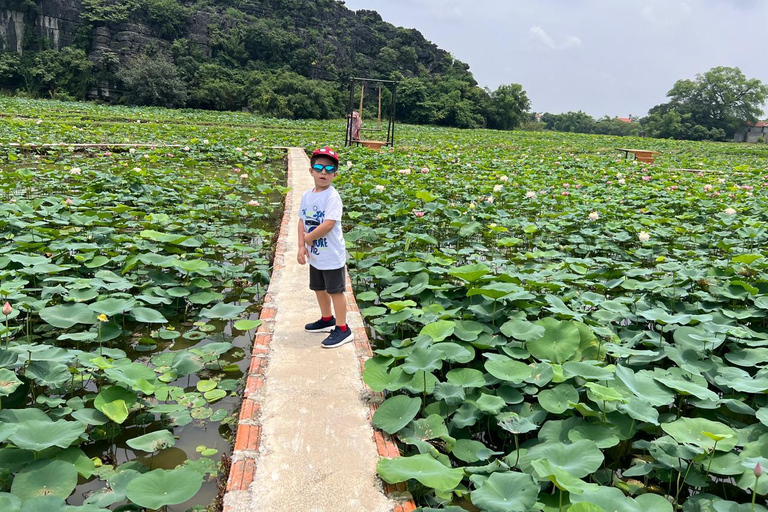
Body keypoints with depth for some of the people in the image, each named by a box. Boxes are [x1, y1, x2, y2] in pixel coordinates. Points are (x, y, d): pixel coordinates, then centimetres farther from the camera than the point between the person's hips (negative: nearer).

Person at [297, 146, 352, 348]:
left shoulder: (332, 197, -20)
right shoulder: (307, 195, 4)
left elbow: (328, 225, -27)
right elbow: (302, 220, 6)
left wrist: (308, 237, -15)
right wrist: (301, 246, -5)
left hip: (332, 256, -8)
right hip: (315, 255, 8)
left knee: (336, 291, 3)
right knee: (319, 289, 22)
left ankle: (342, 329, 16)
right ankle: (327, 319, 42)